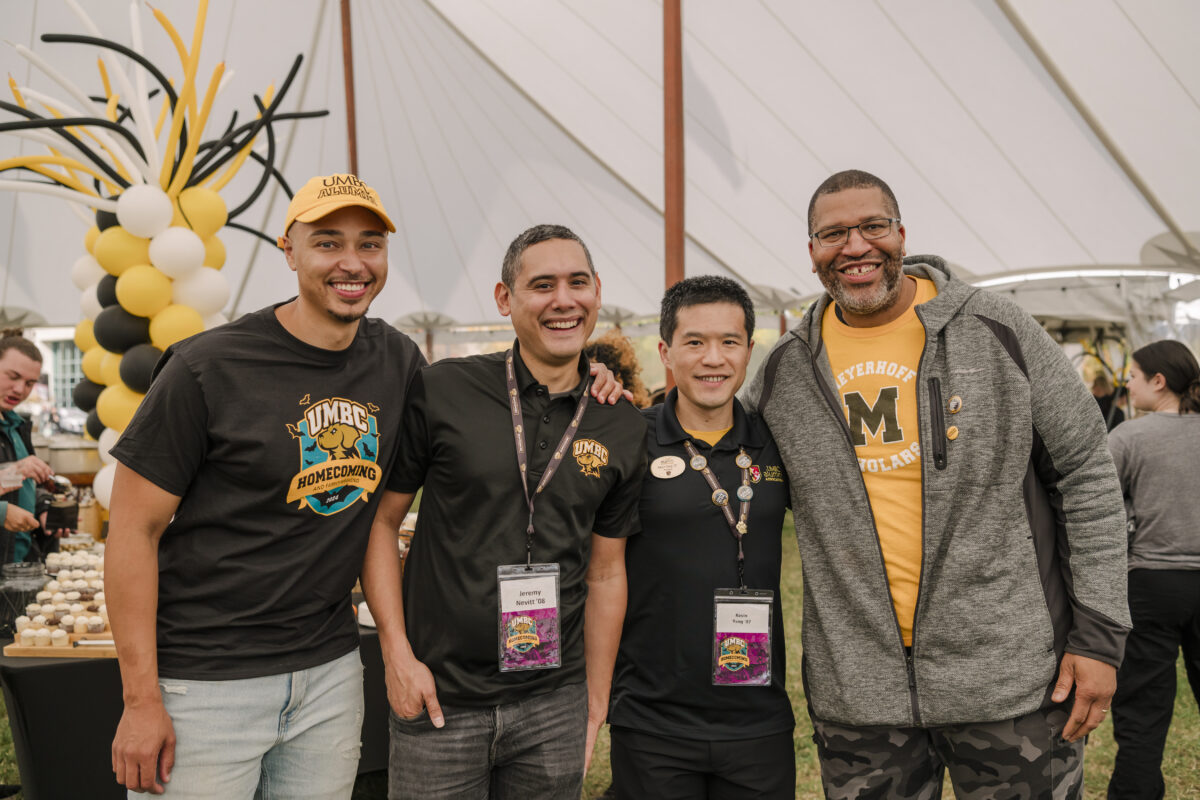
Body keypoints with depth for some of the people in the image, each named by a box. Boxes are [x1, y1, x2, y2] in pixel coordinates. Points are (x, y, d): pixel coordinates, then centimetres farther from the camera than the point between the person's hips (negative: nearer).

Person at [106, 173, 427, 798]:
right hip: (205, 680, -4)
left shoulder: (398, 361, 2)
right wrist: (141, 699, -12)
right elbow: (133, 531, -10)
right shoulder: (207, 369, -13)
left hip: (331, 670, 5)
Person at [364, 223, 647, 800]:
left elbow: (605, 573, 8)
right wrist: (397, 653, -7)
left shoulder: (622, 429, 2)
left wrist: (595, 704, 9)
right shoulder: (441, 393, -7)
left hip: (554, 707, 3)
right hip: (438, 700, -2)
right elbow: (381, 519, -2)